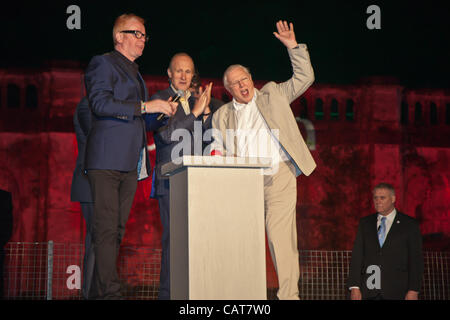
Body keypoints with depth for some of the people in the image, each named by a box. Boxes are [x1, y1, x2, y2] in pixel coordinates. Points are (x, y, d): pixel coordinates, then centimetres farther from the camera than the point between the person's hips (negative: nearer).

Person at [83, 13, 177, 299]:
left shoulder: (134, 73, 27)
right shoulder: (102, 63, 1)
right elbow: (101, 103, -14)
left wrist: (163, 111, 15)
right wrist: (144, 107, -16)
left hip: (130, 163, 8)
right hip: (107, 159, -8)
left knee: (117, 229, 4)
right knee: (107, 227, -12)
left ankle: (99, 291, 7)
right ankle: (109, 291, -14)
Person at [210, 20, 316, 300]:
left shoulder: (272, 95, 17)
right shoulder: (222, 115, 20)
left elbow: (305, 78, 13)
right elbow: (217, 152, 17)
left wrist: (294, 47, 6)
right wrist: (218, 156, -5)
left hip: (279, 177, -2)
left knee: (280, 236, -11)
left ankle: (288, 295, -10)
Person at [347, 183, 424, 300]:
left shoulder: (410, 224, 4)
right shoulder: (364, 223, 13)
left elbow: (416, 259, 1)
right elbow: (357, 255, 8)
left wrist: (413, 290, -7)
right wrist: (355, 287, -2)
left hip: (397, 292, -2)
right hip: (370, 291, 2)